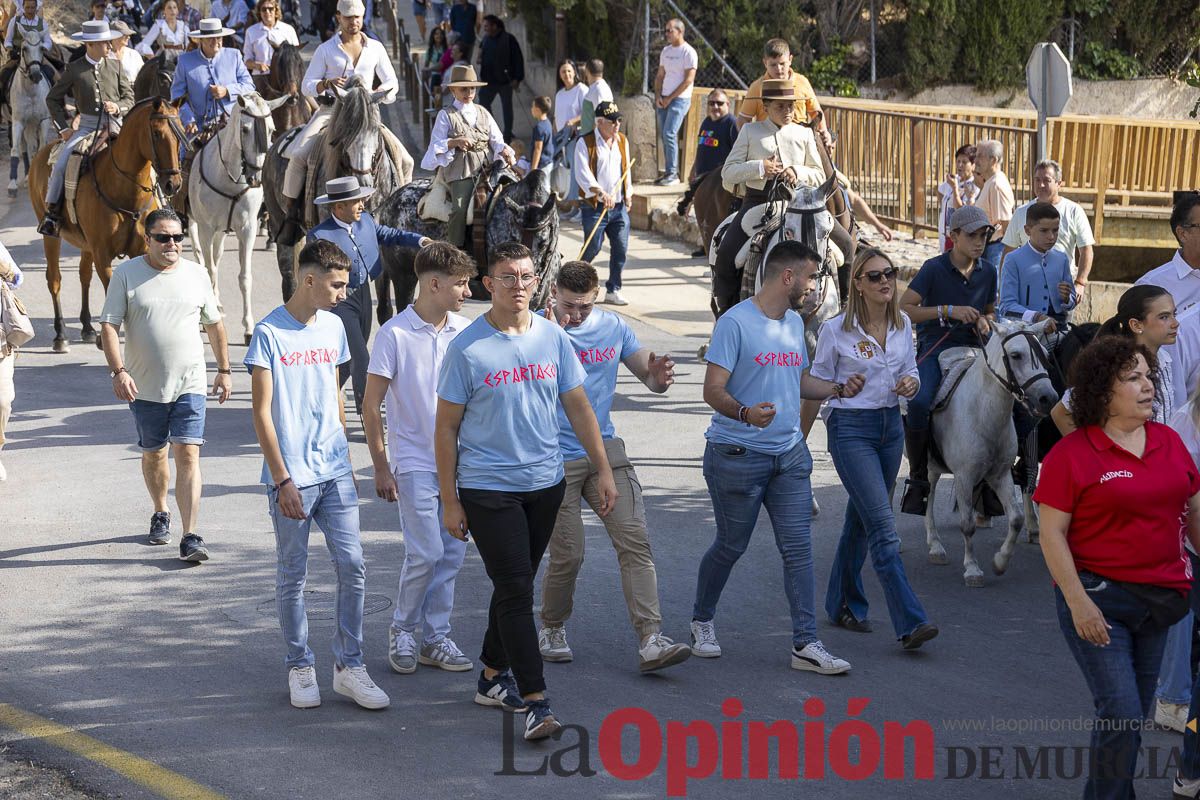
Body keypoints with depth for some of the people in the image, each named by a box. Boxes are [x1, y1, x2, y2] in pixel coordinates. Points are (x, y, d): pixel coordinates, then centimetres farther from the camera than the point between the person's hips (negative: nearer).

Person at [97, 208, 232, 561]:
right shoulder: (126, 274, -3)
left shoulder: (197, 274, 4)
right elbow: (109, 326, -6)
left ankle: (190, 537, -15)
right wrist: (118, 371, -17)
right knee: (153, 454, 16)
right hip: (145, 386, 0)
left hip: (190, 383, 0)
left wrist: (224, 370, 16)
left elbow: (214, 324, 15)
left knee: (188, 455, -11)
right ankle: (160, 514, 41)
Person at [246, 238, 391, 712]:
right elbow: (261, 412, -10)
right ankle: (300, 668, 17)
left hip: (334, 471, 5)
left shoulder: (333, 327, 9)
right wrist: (282, 480, -13)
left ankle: (349, 667, 9)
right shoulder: (270, 333, -9)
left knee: (351, 566, 0)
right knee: (293, 575, 5)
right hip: (293, 475, -5)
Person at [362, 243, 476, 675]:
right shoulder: (395, 334, -9)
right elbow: (371, 405, -6)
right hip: (415, 462, -5)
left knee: (452, 553, 6)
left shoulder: (465, 331, 5)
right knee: (426, 553, -10)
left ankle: (435, 638, 17)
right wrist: (381, 467, -8)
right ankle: (402, 630, 11)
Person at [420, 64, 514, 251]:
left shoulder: (483, 113, 20)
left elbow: (497, 140, 14)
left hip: (486, 167, 4)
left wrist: (505, 151, -7)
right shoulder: (446, 116, 7)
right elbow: (436, 144, 0)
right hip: (460, 170, -4)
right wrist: (455, 142, -17)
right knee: (461, 207, -22)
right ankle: (455, 249, -17)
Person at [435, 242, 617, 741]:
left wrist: (603, 470, 7)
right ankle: (534, 703, -12)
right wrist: (450, 500, -6)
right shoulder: (467, 348, -8)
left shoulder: (554, 339, 4)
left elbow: (578, 407, 12)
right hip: (487, 488, -5)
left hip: (545, 482, 5)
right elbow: (446, 428, -4)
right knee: (515, 590, -10)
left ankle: (492, 678, 31)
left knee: (515, 585, 15)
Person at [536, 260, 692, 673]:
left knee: (635, 540, -9)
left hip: (605, 451, 4)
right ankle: (552, 629, 26)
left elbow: (651, 378, 7)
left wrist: (658, 376, -18)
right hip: (555, 460, -4)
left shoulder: (613, 327, 6)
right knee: (567, 555, -1)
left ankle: (651, 641, -12)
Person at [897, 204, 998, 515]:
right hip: (935, 346, -5)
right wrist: (949, 310, -19)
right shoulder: (934, 268, -5)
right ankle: (917, 479, -15)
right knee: (919, 403, -31)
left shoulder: (988, 270, 10)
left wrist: (985, 321, -1)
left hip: (972, 348, 5)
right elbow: (902, 310, -11)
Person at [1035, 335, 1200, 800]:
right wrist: (1078, 601, -17)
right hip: (1099, 598, -6)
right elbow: (1052, 534, -11)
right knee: (1121, 714, -11)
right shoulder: (1071, 454, -10)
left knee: (1134, 717, 12)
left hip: (1160, 599, 6)